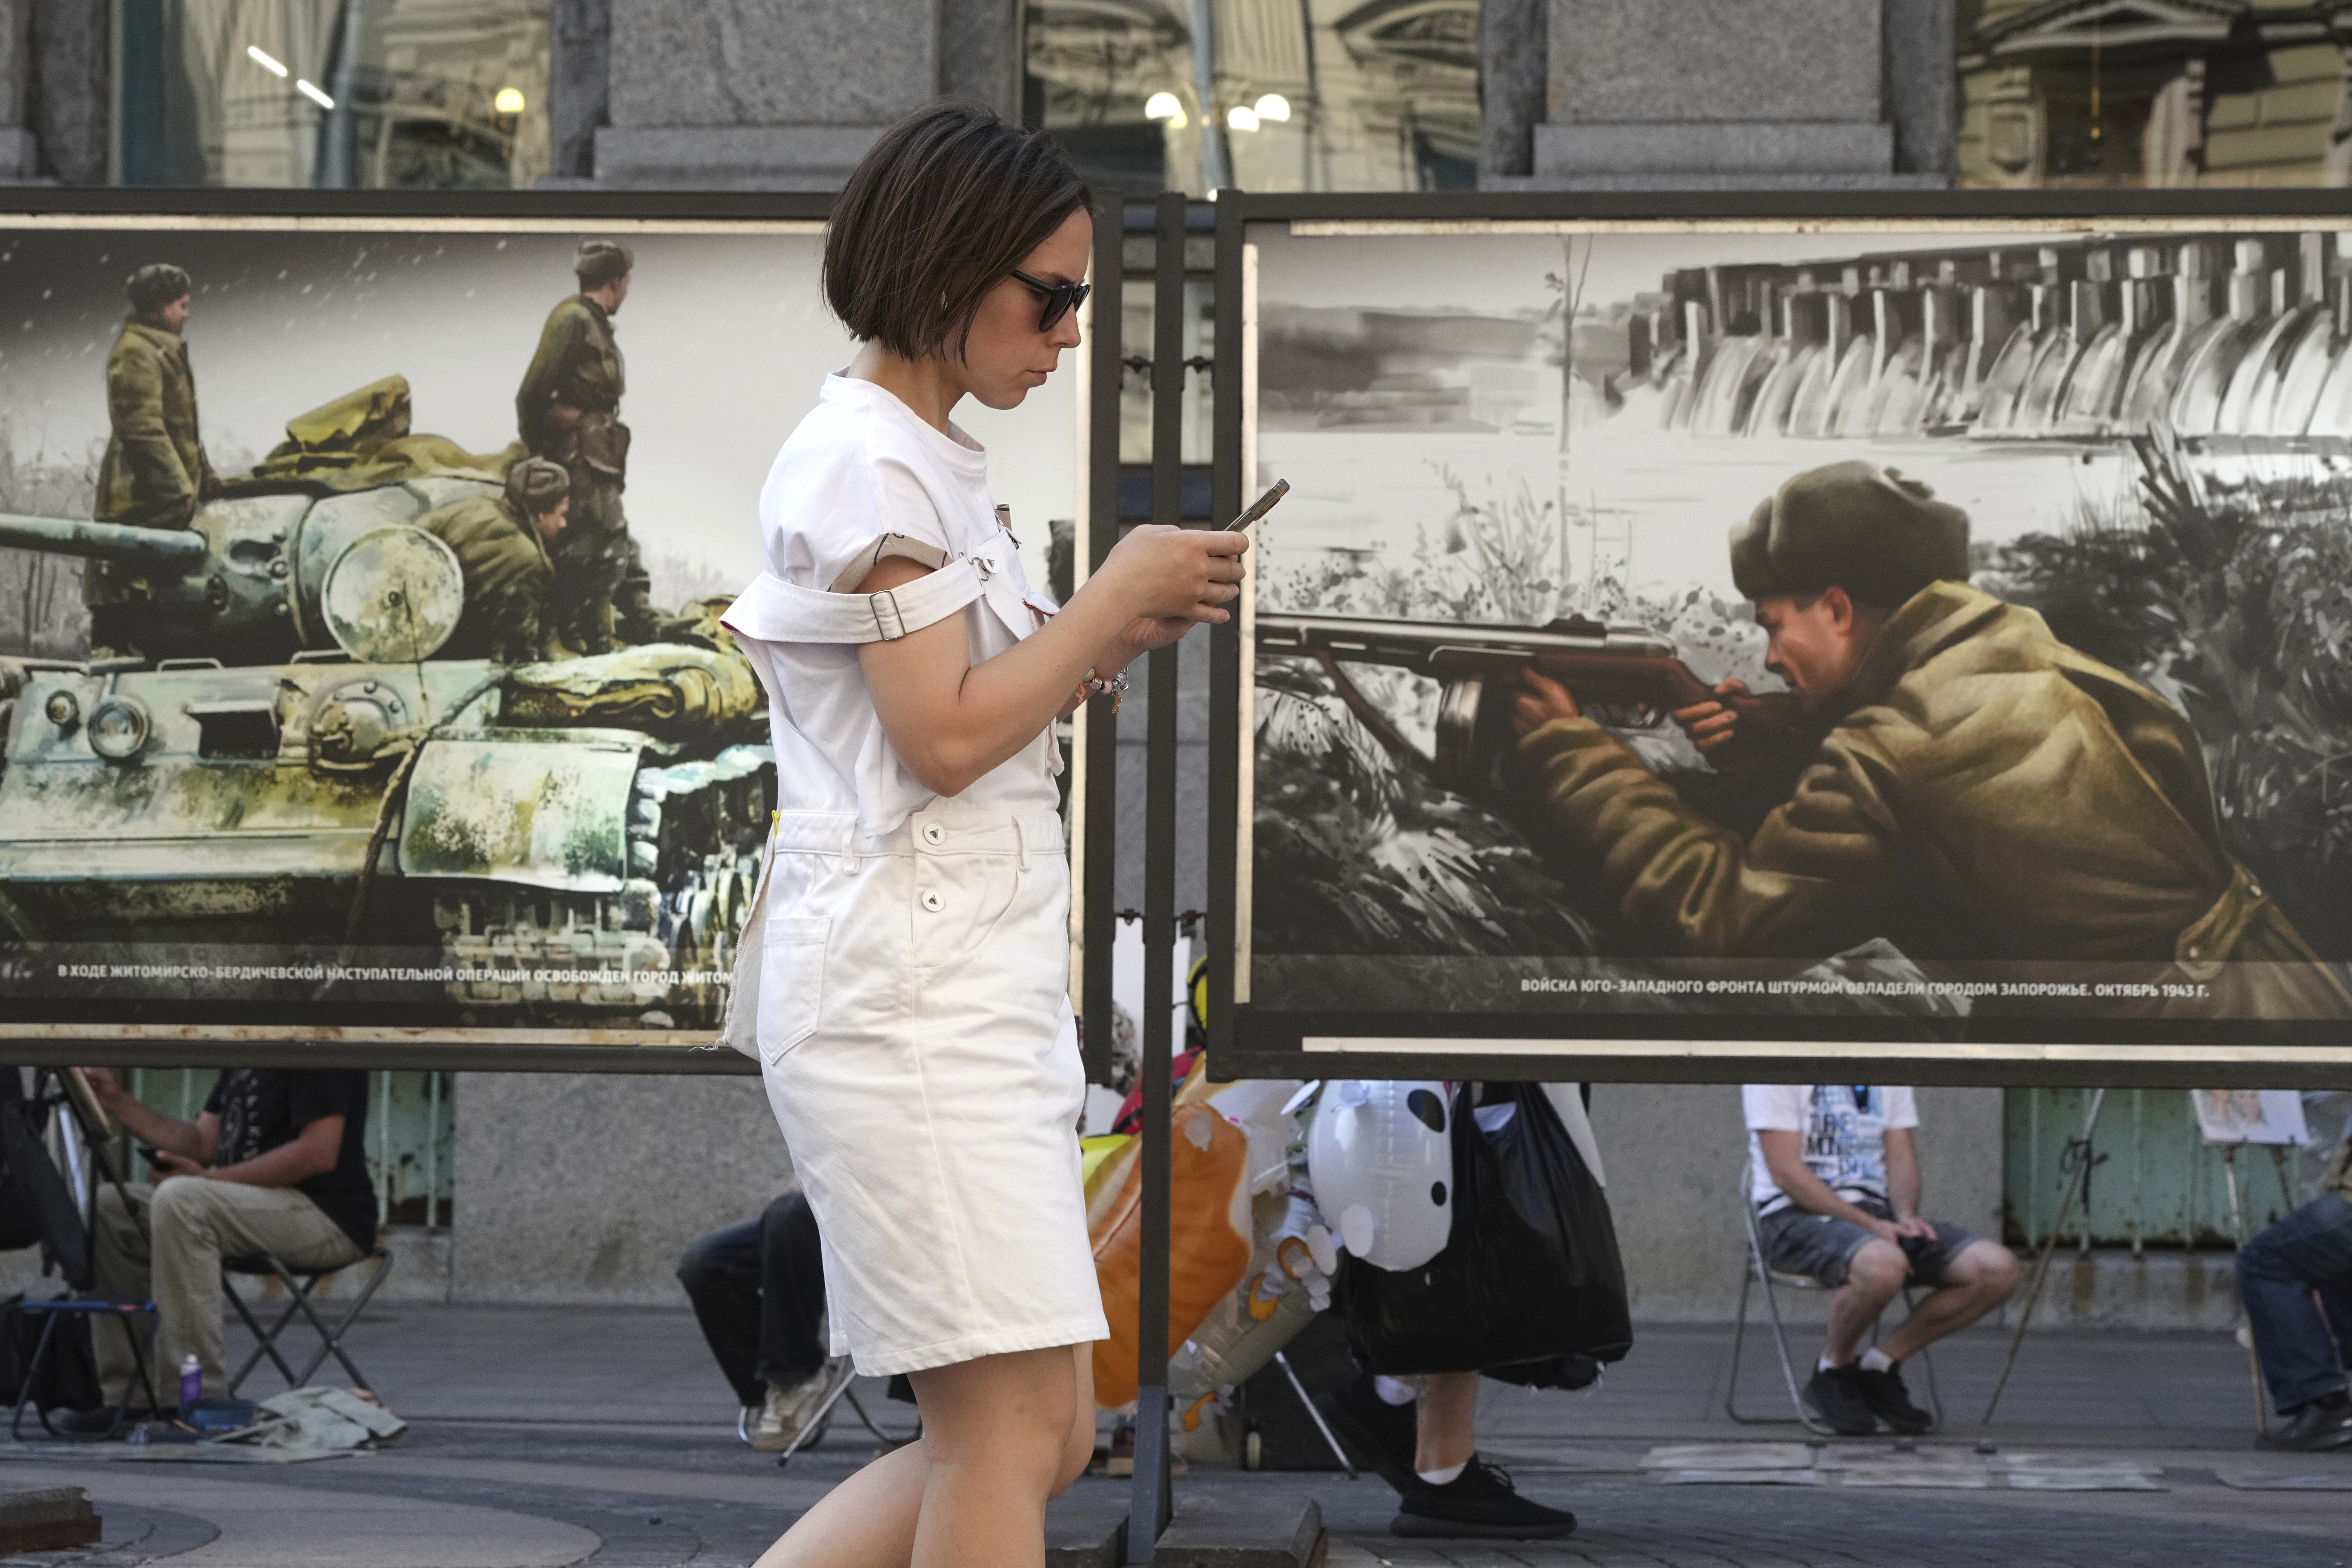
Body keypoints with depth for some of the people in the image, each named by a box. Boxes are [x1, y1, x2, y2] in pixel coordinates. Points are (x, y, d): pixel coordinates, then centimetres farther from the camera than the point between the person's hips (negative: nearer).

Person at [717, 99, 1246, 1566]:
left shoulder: (931, 456, 19)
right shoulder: (864, 459, -10)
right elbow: (945, 736, -16)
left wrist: (1123, 638, 7)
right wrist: (1118, 593, -7)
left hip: (984, 990, 10)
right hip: (907, 991, -10)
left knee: (1042, 1434, 8)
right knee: (1013, 1425, -10)